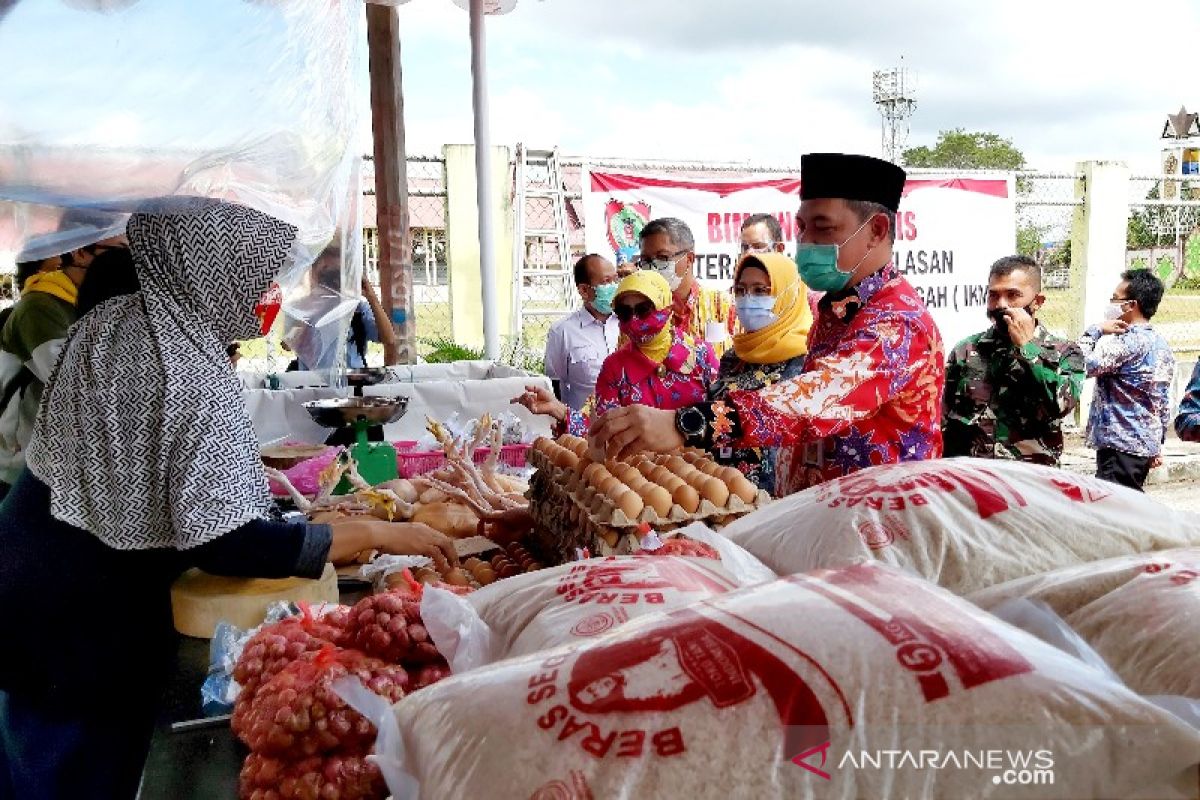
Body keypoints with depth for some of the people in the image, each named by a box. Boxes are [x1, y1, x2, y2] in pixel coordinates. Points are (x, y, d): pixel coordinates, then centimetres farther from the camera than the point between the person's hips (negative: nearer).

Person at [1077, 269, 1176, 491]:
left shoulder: (1129, 341, -16)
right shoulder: (1161, 344, 14)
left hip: (1121, 445, -10)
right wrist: (1157, 444, 25)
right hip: (1146, 443, 10)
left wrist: (1095, 331, -13)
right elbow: (1164, 402, 19)